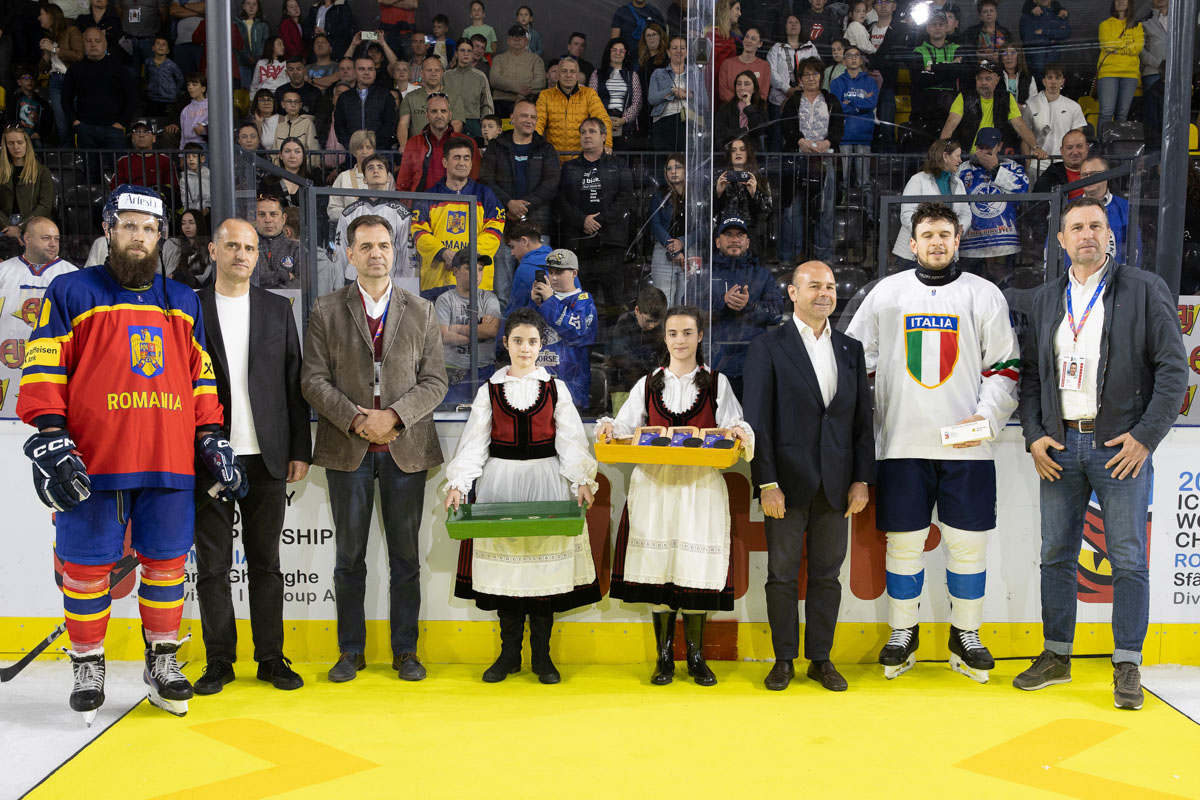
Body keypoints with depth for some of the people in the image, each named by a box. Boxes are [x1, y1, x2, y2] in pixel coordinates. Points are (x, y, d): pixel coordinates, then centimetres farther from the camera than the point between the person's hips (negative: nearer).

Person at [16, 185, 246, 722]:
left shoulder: (184, 302, 17)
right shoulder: (71, 292, 5)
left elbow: (201, 377, 18)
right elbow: (42, 371, -1)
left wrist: (211, 439, 11)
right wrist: (49, 439, -11)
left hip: (169, 461, 3)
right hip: (92, 460, -3)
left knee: (167, 562, 7)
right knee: (87, 565, 3)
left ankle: (162, 662, 21)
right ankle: (87, 668, 19)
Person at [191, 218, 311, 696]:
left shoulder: (277, 309, 9)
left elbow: (294, 383, 8)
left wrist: (300, 451, 3)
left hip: (266, 457, 1)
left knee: (266, 563, 8)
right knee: (212, 565, 4)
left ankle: (271, 658, 15)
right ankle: (219, 661, 14)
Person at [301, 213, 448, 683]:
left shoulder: (421, 311, 8)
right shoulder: (326, 311, 5)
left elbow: (434, 381, 3)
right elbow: (314, 380, -1)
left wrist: (393, 415, -12)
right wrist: (356, 419, -14)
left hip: (406, 446, 1)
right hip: (347, 448, 0)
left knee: (405, 554, 5)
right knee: (350, 555, 6)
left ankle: (405, 650, 16)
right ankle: (351, 650, 17)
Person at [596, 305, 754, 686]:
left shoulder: (717, 383, 9)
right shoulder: (648, 384, 13)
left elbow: (735, 427, 3)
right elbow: (626, 427, 9)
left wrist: (740, 433, -19)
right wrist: (609, 428, -12)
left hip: (701, 486, -1)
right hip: (655, 484, 1)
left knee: (696, 568, -2)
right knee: (658, 566, 0)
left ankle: (696, 655, 11)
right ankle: (664, 656, 11)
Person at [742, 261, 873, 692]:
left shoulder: (851, 350, 11)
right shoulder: (767, 347, -1)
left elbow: (863, 419, 11)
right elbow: (757, 419, -6)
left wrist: (862, 479, 3)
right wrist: (766, 483, -12)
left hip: (835, 484, 3)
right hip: (787, 481, -3)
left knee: (827, 574, 9)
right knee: (782, 575, 4)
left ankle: (821, 659, 19)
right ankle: (784, 659, 16)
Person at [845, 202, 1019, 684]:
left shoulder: (984, 295, 7)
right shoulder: (887, 292, 9)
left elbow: (1004, 367, 6)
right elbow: (856, 358, 12)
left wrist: (988, 418, -8)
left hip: (967, 445, 0)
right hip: (901, 443, 0)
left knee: (967, 543, 3)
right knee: (903, 542, 4)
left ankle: (965, 636, 18)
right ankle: (902, 635, 18)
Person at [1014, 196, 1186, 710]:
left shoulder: (1145, 290, 1)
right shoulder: (1046, 299, 13)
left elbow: (1174, 368, -3)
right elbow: (1030, 372, 14)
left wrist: (1146, 436, -11)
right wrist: (1034, 435, 2)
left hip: (1122, 446, -3)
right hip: (1058, 445, 4)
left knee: (1128, 560, 1)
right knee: (1056, 555, 8)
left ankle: (1127, 667, 11)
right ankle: (1056, 656, 20)